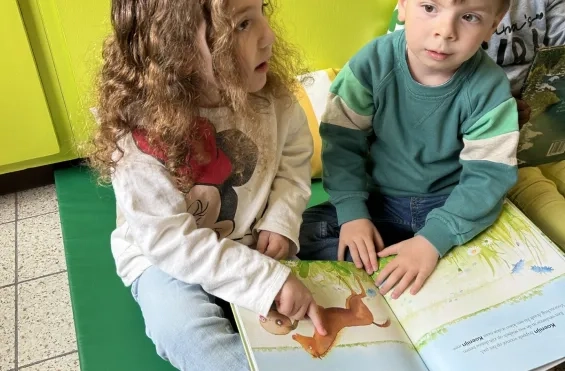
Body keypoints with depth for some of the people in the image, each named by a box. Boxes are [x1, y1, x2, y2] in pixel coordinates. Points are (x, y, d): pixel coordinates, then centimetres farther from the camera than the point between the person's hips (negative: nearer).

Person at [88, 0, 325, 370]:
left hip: (254, 240, 5)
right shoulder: (140, 135, -30)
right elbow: (171, 241, -29)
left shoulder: (270, 94, -15)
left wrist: (282, 221, -16)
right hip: (165, 257, -4)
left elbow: (295, 156, 2)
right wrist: (269, 280, -35)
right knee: (184, 334, -30)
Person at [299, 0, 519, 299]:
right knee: (301, 233, -17)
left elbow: (489, 175, -18)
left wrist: (433, 238, -30)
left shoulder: (489, 88, -17)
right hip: (379, 199, 1)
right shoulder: (373, 62, -15)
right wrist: (352, 212, -21)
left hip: (450, 206, 0)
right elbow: (342, 140, -10)